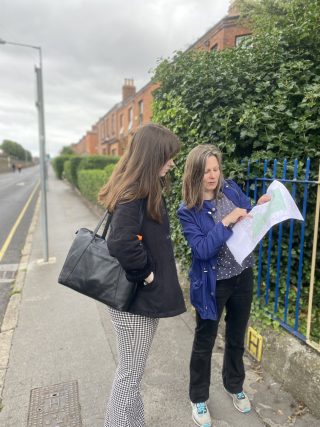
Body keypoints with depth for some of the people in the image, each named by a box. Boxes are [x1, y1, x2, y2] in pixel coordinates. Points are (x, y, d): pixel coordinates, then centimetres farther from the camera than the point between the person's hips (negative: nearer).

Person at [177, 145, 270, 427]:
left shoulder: (232, 189, -3)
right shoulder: (188, 211, -15)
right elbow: (202, 249, -22)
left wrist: (260, 207, -12)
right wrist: (226, 222, -28)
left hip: (243, 277, 5)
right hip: (212, 284, -4)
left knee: (236, 337, 23)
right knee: (204, 342, 14)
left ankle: (235, 386, 50)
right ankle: (199, 399, 39)